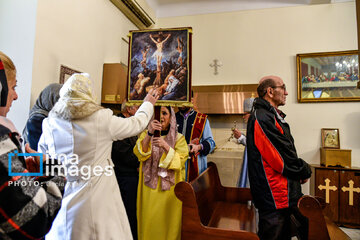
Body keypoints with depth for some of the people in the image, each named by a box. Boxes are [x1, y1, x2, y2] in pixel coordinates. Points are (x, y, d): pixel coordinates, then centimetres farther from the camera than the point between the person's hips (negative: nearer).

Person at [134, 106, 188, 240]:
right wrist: (149, 133, -23)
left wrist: (166, 146, -24)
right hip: (150, 185, 1)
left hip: (169, 187, -1)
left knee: (168, 220, 5)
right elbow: (139, 154, -11)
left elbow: (181, 161, -9)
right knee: (149, 219, 5)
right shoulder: (146, 134, 5)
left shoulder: (178, 138, 1)